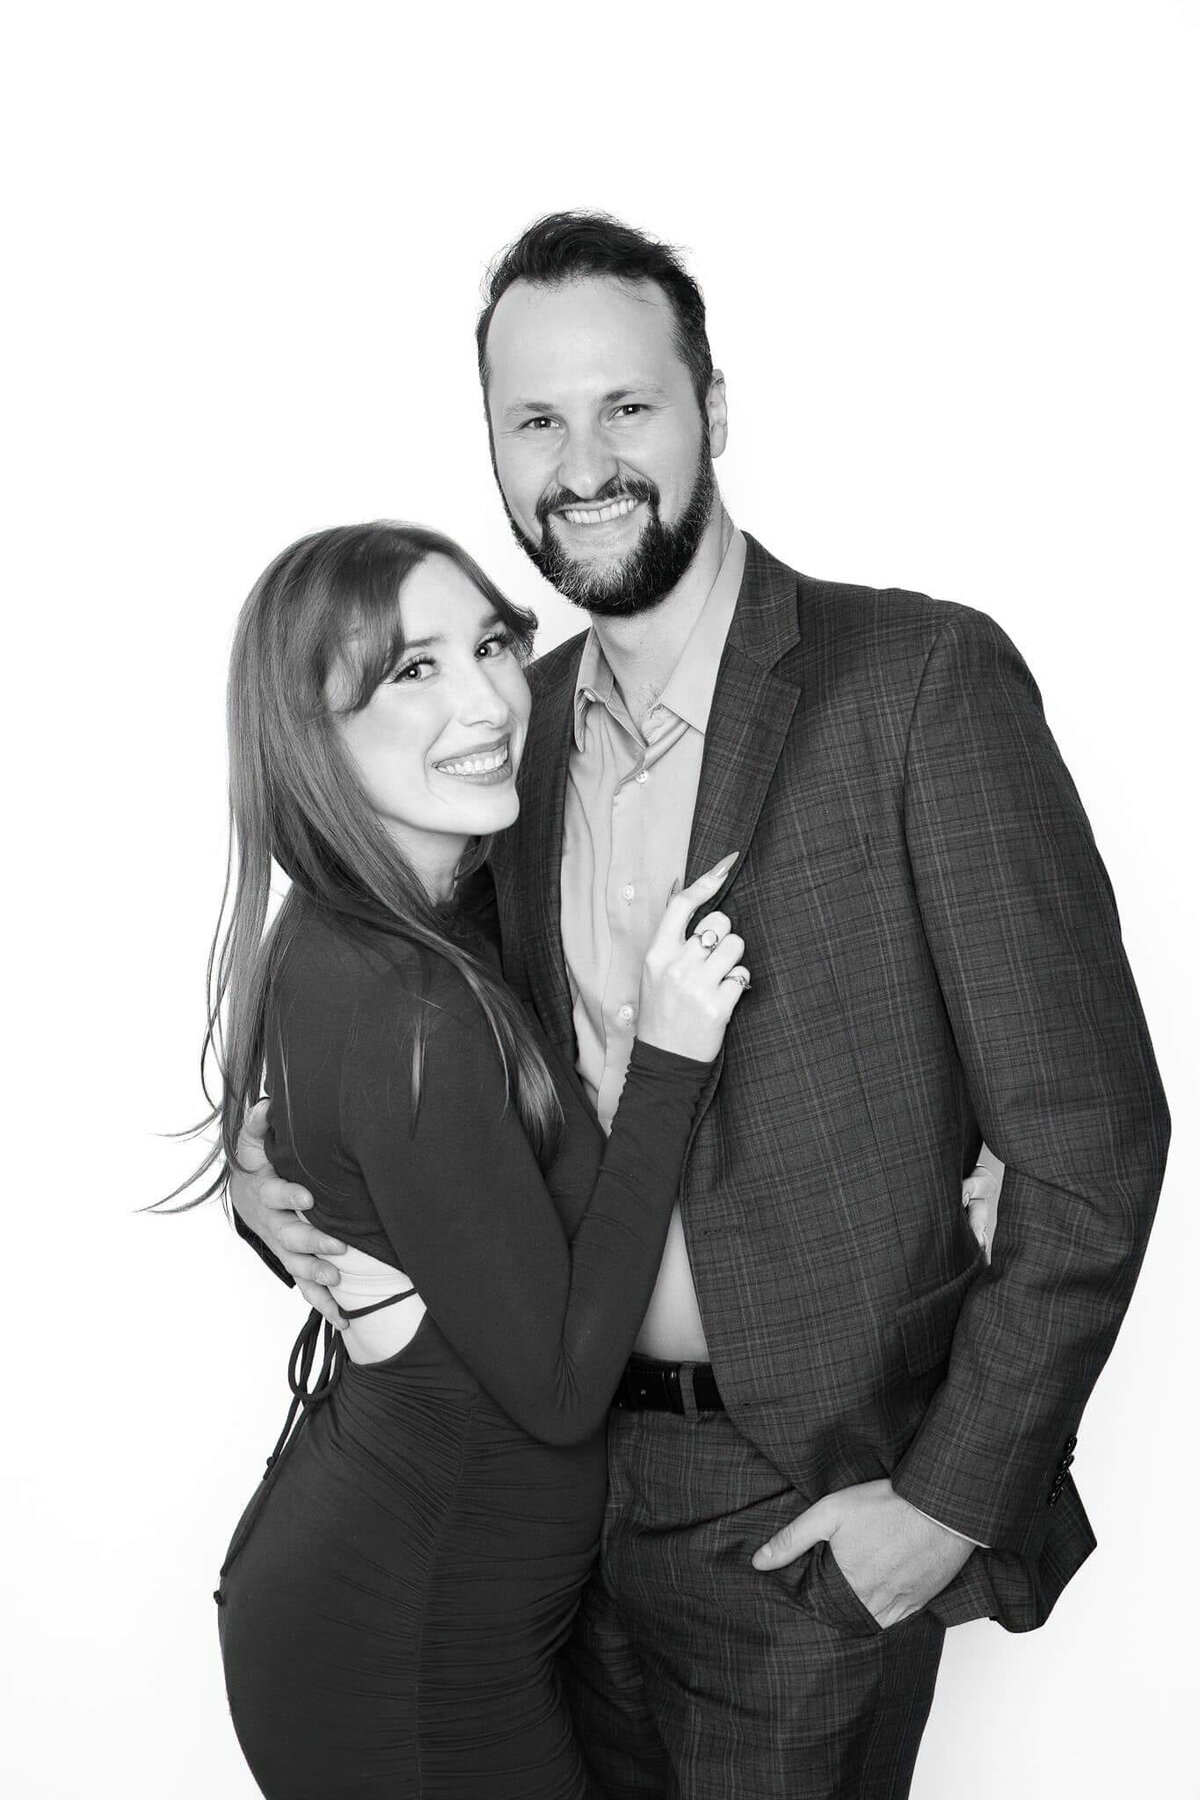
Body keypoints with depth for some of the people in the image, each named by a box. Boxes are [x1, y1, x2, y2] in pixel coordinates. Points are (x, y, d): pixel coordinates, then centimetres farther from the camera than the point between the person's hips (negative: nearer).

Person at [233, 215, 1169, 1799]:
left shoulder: (925, 678, -17)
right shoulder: (521, 717, 2)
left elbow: (1091, 1133, -15)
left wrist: (956, 1497, -14)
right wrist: (288, 1185, -5)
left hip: (815, 1504, -5)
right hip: (573, 1472, 6)